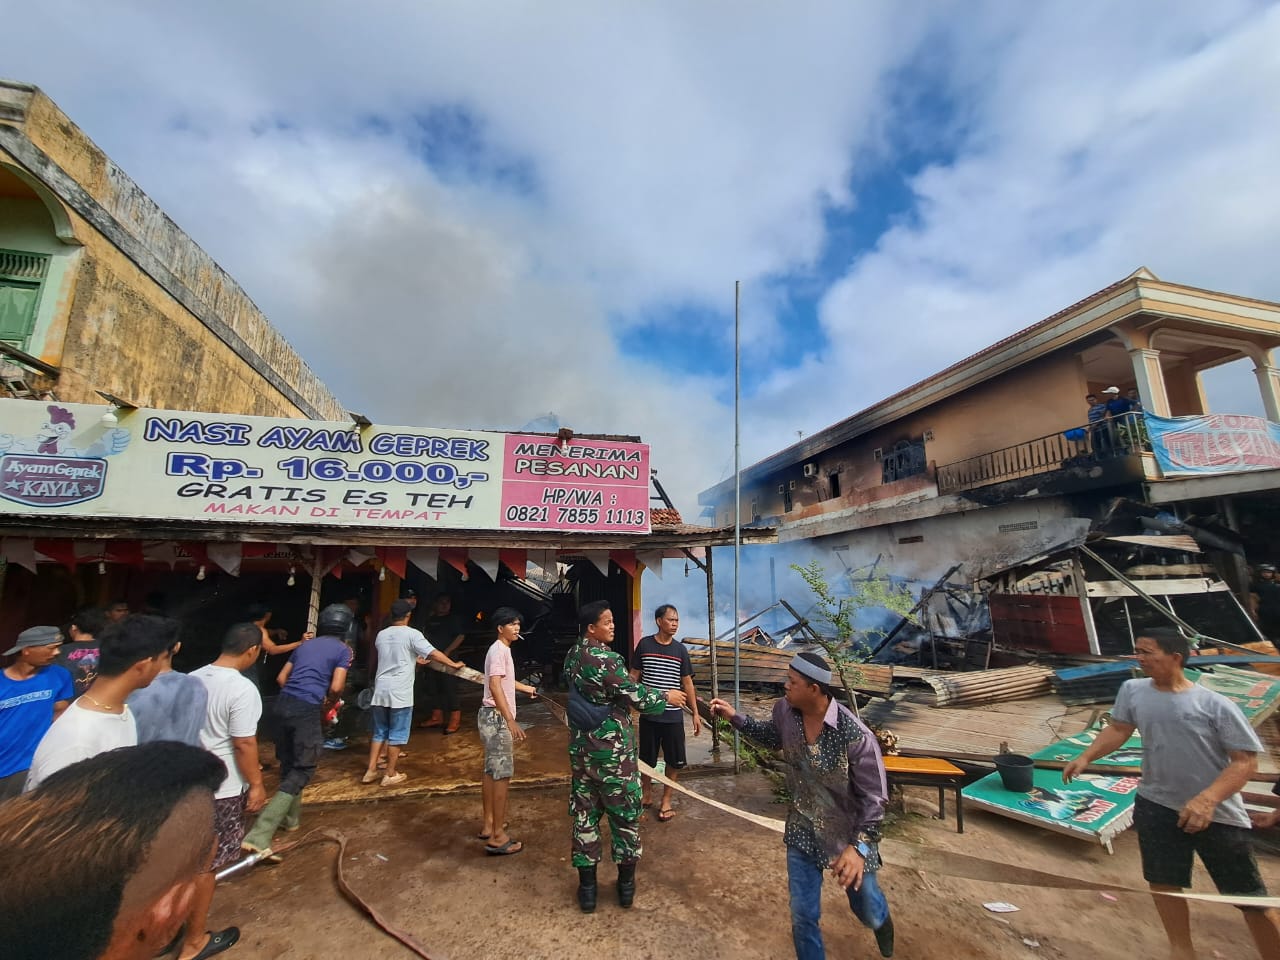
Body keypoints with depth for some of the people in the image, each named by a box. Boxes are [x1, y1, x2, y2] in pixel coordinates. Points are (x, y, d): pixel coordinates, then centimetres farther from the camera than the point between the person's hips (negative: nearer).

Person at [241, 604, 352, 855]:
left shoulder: (305, 645, 18)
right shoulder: (342, 649, -1)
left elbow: (281, 678, 19)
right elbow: (336, 687, -8)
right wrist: (329, 701, 12)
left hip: (284, 703, 7)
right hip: (306, 710, -7)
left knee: (288, 762, 23)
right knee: (302, 769, 1)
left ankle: (292, 816, 39)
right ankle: (259, 834, -8)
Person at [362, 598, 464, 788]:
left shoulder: (381, 635, 9)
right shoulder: (412, 634, -11)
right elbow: (433, 653, -15)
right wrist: (453, 664, -3)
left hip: (380, 690, 6)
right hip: (400, 692, -6)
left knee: (380, 732, 19)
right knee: (396, 735, 6)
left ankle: (371, 771, 22)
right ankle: (390, 775, 13)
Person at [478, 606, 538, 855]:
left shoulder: (502, 649, 13)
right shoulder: (499, 650, -18)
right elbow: (495, 687, -28)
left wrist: (526, 688, 48)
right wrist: (511, 721, -32)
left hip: (493, 716, 10)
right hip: (496, 717, -10)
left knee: (491, 771, 18)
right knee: (502, 774, -4)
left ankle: (488, 824, 31)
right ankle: (497, 836, 3)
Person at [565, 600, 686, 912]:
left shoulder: (571, 656, 1)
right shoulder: (606, 660, -23)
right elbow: (637, 698, -19)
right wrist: (667, 697, -1)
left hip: (581, 746, 7)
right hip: (612, 749, -6)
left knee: (584, 814, 15)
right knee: (625, 814, 12)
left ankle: (587, 887, 27)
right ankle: (626, 884, 27)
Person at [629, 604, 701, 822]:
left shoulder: (680, 649, -2)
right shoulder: (644, 645, -6)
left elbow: (687, 682, 4)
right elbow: (634, 676, 2)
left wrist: (695, 713, 4)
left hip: (673, 715, 1)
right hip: (648, 713, -1)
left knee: (674, 761, 7)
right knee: (646, 758, 13)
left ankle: (666, 801, 28)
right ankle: (645, 795, 36)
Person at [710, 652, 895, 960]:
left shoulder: (856, 736, -33)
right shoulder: (785, 710, -18)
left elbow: (874, 798, -21)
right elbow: (773, 736, 6)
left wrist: (860, 846, -31)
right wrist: (735, 717, -3)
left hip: (849, 833, -2)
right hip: (802, 830, 3)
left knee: (868, 913, 21)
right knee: (803, 913, 8)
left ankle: (881, 918, 59)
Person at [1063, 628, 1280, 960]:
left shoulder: (1216, 705, -16)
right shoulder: (1133, 690, -6)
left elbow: (1246, 760, -15)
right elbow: (1118, 729, 4)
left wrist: (1208, 799, -27)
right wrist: (1085, 757, -8)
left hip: (1217, 813, -3)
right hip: (1156, 805, 3)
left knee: (1250, 896, 9)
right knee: (1163, 881, 14)